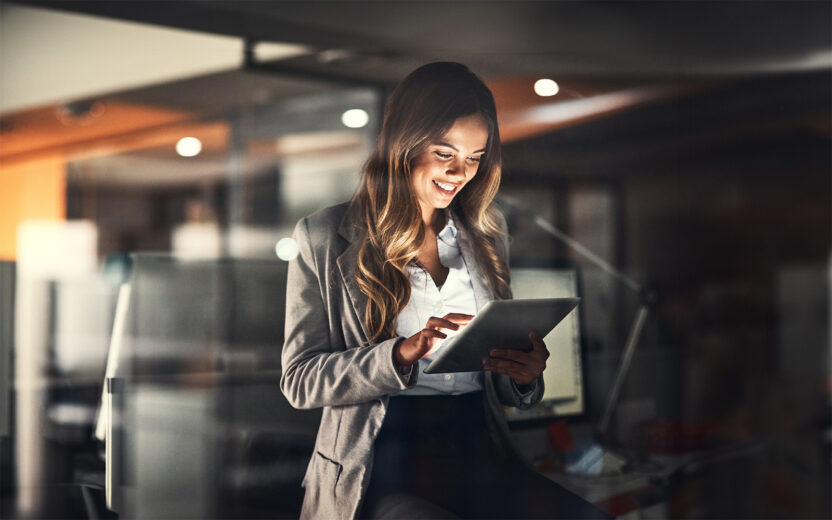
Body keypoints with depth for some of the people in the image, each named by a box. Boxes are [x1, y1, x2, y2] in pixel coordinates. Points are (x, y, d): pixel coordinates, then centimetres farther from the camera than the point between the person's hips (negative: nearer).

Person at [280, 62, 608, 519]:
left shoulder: (487, 233, 18)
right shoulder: (326, 239, 4)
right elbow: (299, 379, -1)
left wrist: (524, 375, -3)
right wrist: (403, 354, -17)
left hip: (480, 449, 4)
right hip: (380, 461, -4)